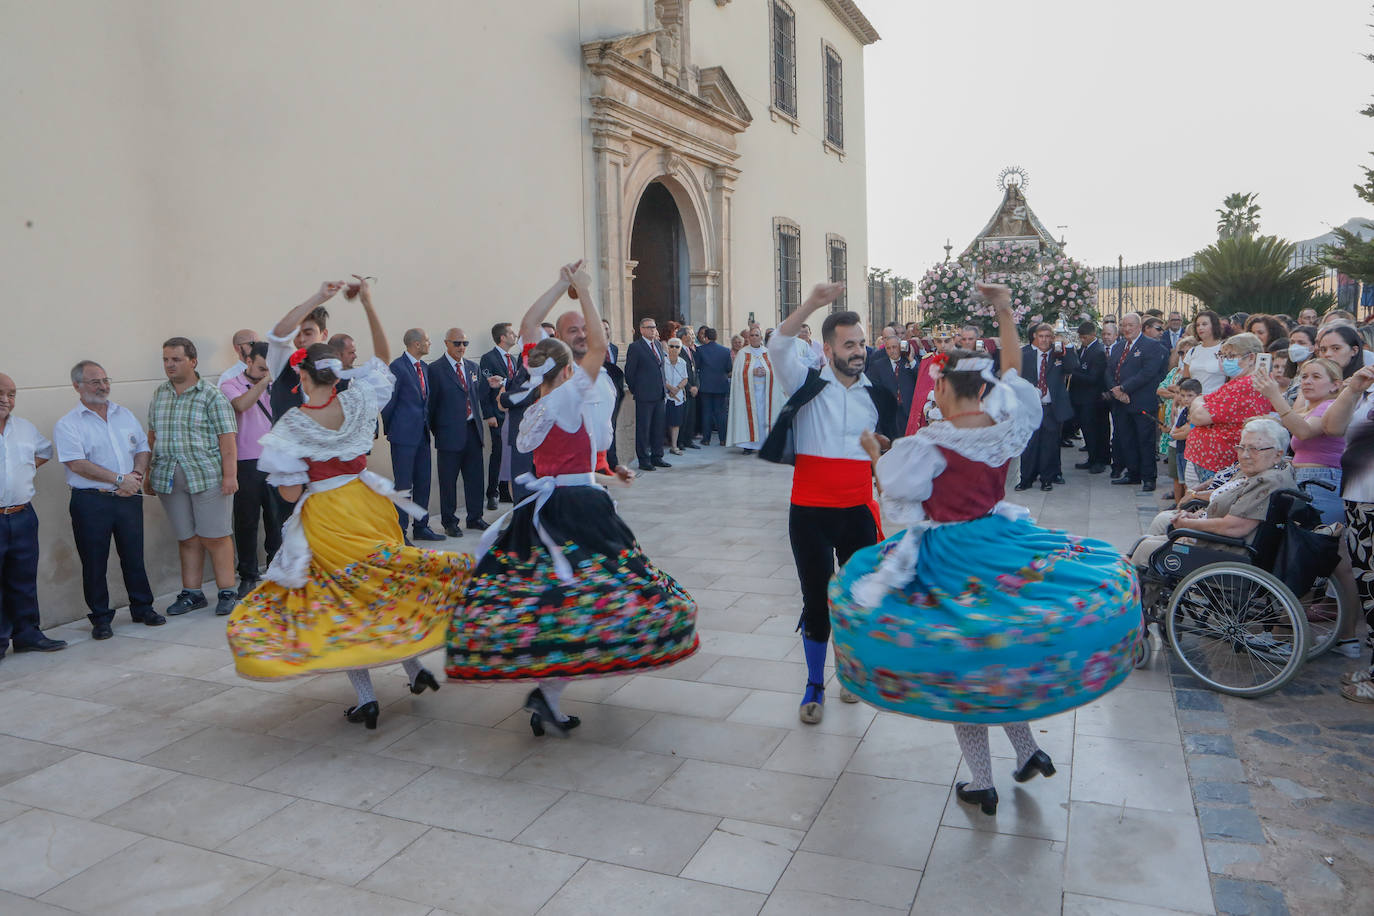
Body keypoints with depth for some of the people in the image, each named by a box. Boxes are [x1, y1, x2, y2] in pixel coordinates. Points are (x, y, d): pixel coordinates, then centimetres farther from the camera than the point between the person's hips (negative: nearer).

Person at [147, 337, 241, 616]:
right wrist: (148, 475, 18)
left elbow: (227, 438, -8)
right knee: (187, 539, 9)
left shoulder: (211, 396, -3)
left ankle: (227, 593, 8)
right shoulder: (159, 395, 14)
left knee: (214, 537, -2)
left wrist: (230, 475, -15)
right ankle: (192, 593, 18)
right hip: (168, 478, 5)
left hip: (207, 475, -5)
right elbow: (152, 436, 20)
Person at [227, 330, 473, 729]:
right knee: (388, 584, 21)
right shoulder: (356, 403, -4)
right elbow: (383, 358, 13)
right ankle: (415, 668, 22)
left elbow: (291, 493, -11)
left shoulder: (291, 426, -13)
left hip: (325, 519, -3)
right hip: (368, 506, 4)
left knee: (341, 601, 9)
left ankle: (366, 699, 10)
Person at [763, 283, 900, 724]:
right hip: (811, 512, -3)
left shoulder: (878, 396, 6)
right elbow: (778, 345, -20)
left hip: (859, 512, 3)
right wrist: (812, 303, -30)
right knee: (816, 599, 5)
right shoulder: (808, 385, -3)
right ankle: (814, 686, 22)